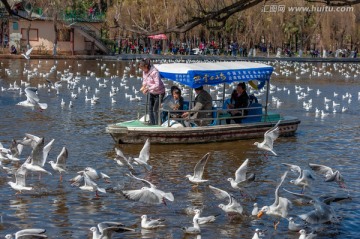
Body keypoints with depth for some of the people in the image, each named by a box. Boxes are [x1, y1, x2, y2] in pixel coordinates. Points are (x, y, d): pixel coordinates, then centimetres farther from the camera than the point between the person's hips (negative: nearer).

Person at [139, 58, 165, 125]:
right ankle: (152, 124, 20)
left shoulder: (154, 72, -29)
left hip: (159, 93, -8)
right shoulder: (144, 71, -4)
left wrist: (148, 89, -33)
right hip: (152, 93, 8)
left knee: (155, 109, -8)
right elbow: (144, 80, 13)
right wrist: (143, 86, -7)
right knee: (150, 109, 10)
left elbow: (157, 85, -33)